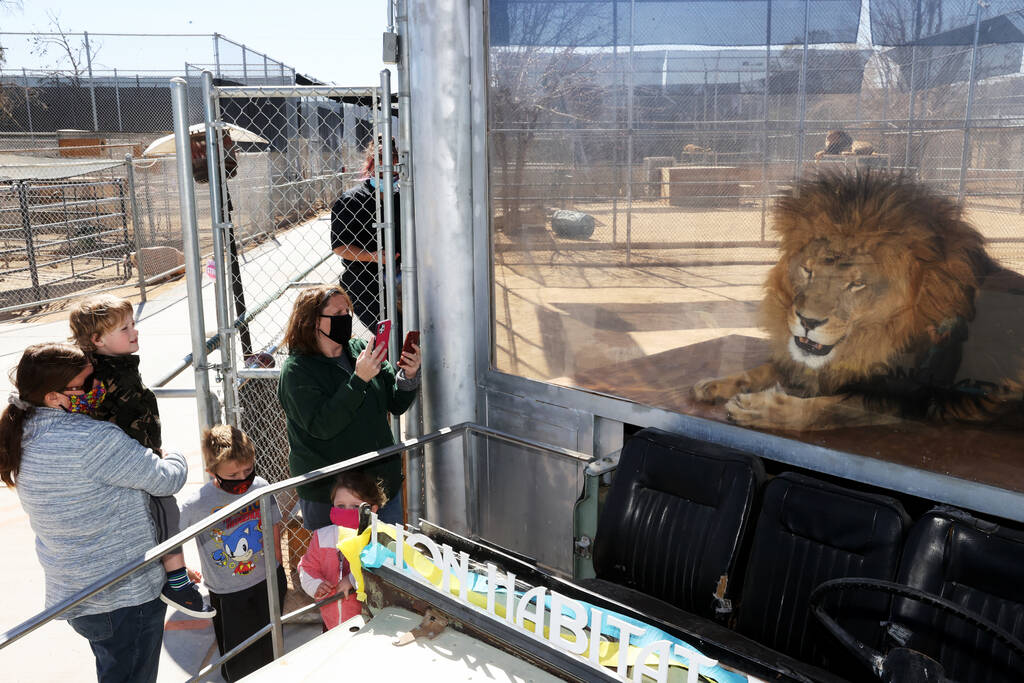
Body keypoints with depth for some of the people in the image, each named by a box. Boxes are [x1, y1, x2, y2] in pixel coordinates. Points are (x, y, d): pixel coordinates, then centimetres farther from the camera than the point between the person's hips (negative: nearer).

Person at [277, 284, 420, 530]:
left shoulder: (359, 349, 3)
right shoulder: (296, 370, -11)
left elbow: (397, 404, 7)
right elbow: (321, 426, -23)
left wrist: (409, 376, -13)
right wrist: (359, 379, -27)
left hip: (384, 481, 5)